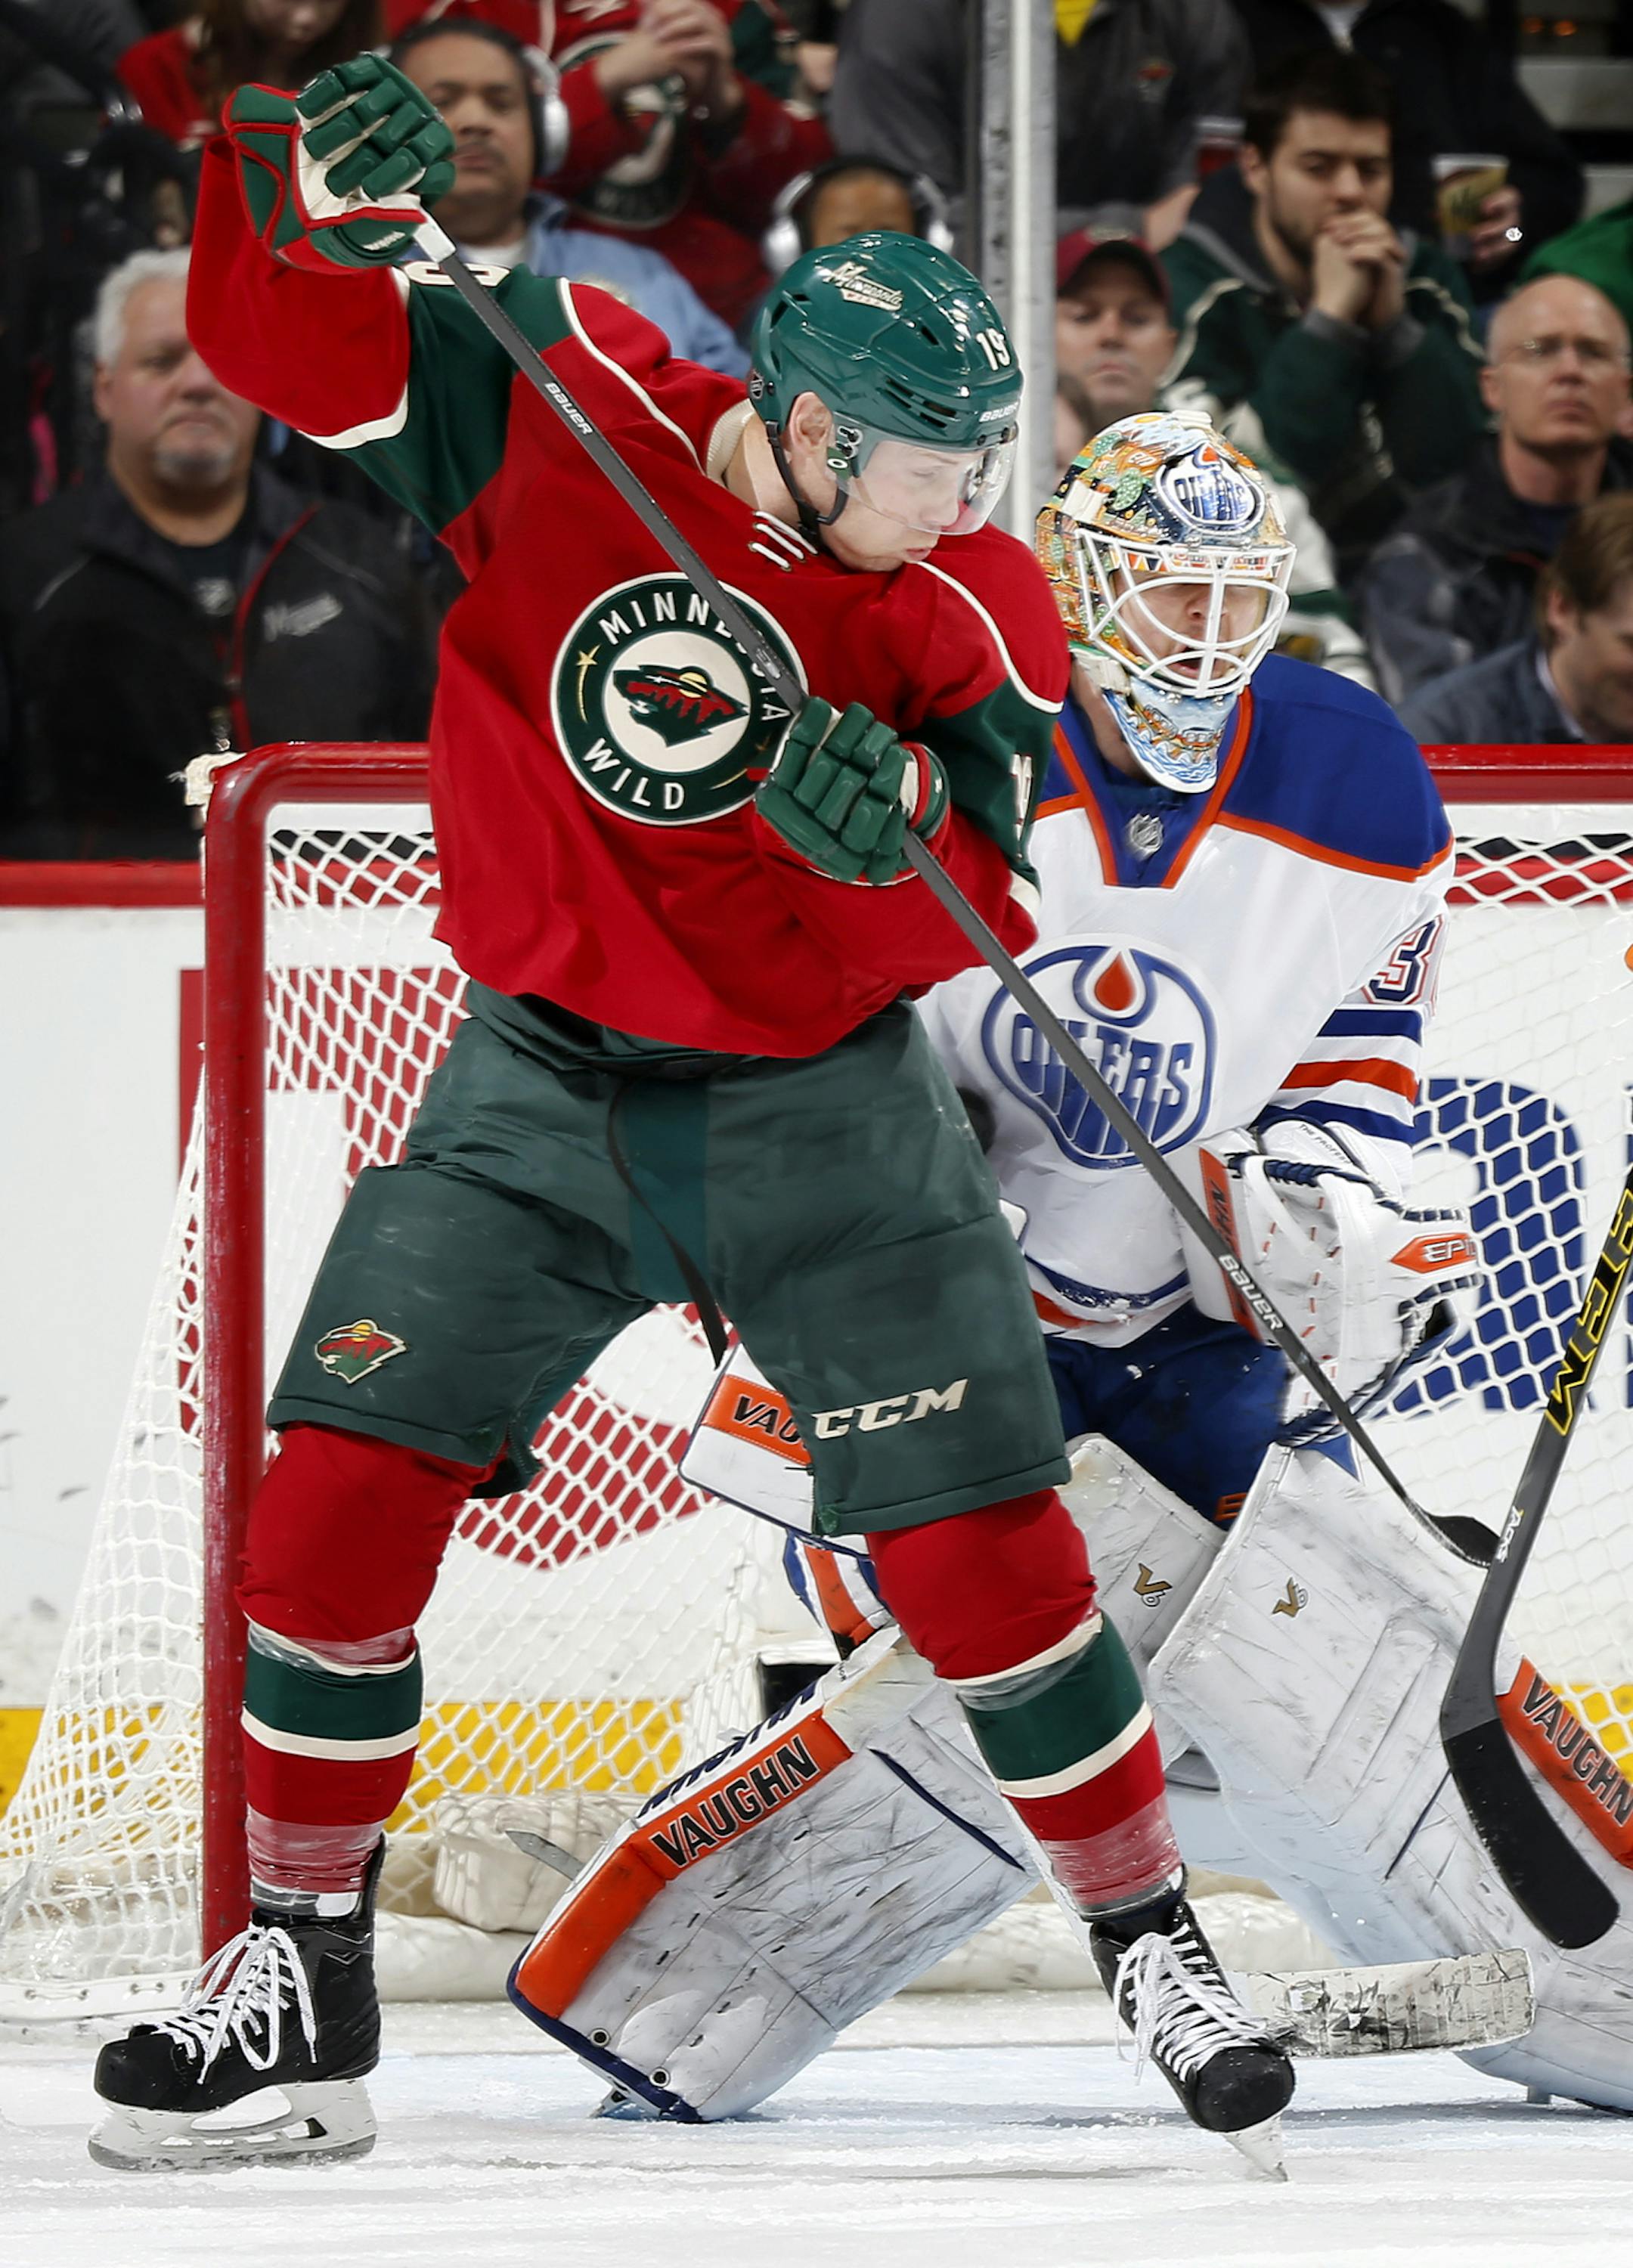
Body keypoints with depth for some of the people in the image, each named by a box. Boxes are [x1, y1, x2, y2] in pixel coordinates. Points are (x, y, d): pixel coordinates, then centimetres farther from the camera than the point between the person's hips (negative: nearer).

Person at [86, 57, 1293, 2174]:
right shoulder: (564, 415, -13)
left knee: (980, 1545, -6)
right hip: (540, 1080, 1)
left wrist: (894, 808, -41)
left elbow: (996, 884, -20)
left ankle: (1152, 1940, 12)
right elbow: (284, 336, -15)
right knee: (342, 1488, -7)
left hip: (819, 1110, 0)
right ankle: (302, 1970, 7)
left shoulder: (967, 607, -11)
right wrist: (318, 191, -36)